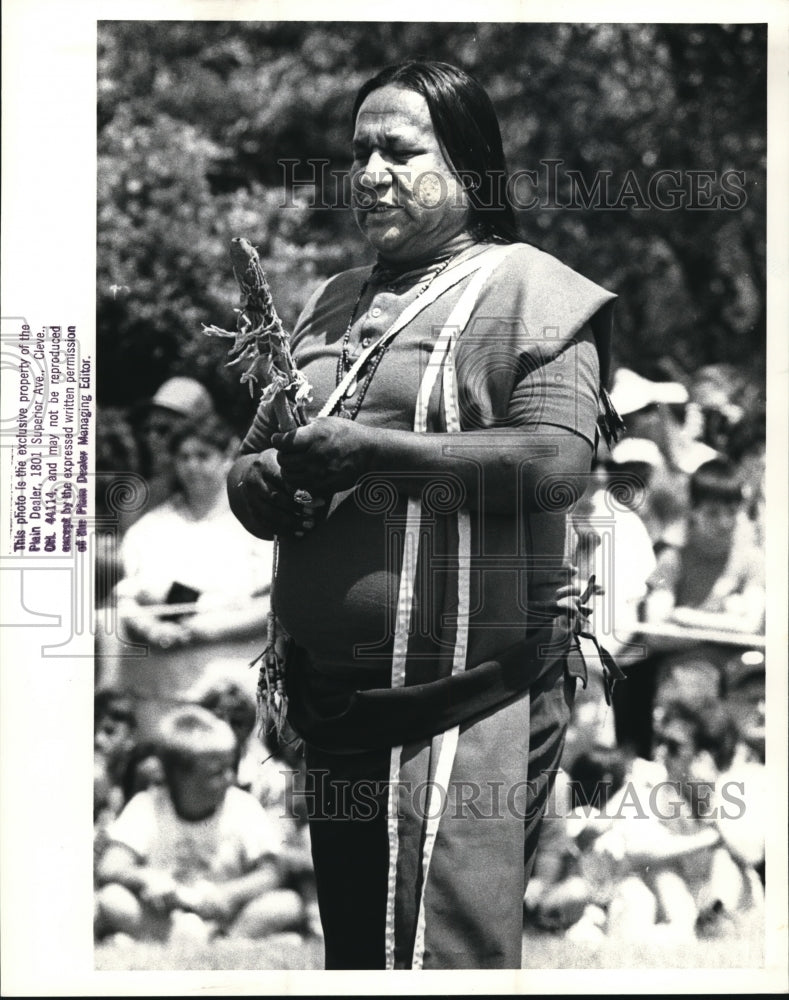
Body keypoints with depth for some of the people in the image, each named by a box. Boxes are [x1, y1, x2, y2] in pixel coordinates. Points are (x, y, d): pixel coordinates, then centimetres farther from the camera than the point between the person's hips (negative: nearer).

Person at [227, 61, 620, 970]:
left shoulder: (523, 288, -4)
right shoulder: (332, 306, 18)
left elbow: (558, 458, -17)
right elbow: (250, 459, 19)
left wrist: (371, 451, -18)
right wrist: (265, 482, -6)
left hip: (468, 701, -7)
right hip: (333, 697, 7)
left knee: (442, 956, -9)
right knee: (352, 952, 17)